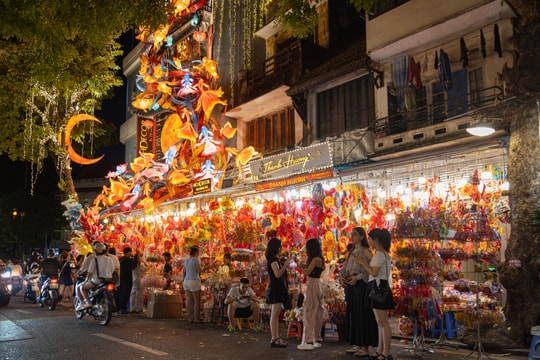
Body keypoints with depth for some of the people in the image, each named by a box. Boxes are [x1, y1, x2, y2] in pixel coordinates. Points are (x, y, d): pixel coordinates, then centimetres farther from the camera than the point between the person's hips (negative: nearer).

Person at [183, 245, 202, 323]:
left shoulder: (186, 261, 12)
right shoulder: (196, 259, -8)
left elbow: (184, 272, 15)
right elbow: (199, 271, -9)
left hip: (186, 281, 7)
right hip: (194, 281, -7)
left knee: (188, 300, 7)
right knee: (197, 301, 1)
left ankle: (190, 318, 11)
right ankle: (196, 318, 4)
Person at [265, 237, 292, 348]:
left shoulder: (273, 259, 16)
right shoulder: (273, 260, -13)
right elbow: (277, 274, -22)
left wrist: (285, 264, 13)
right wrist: (286, 264, -17)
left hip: (277, 289, 10)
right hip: (275, 289, -10)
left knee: (275, 315, 11)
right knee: (274, 314, -8)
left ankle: (276, 338, 16)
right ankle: (274, 339, -6)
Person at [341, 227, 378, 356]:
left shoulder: (366, 251, -6)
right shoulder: (351, 252, 18)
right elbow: (344, 268, 17)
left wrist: (357, 277, -20)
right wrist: (342, 276, -2)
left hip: (361, 285, -8)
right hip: (350, 286, 8)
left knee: (362, 314, -4)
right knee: (352, 314, 10)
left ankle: (365, 347, 2)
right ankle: (356, 344, 19)